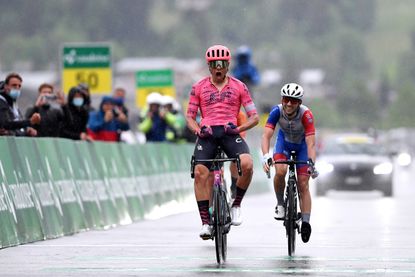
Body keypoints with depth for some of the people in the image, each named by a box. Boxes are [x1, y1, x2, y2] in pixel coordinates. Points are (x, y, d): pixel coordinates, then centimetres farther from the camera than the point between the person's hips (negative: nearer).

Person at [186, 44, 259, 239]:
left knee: (247, 164, -28)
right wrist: (197, 129, -8)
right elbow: (190, 116, 15)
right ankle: (205, 222, -11)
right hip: (207, 133, 1)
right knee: (200, 173, -17)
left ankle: (236, 205, -6)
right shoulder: (199, 87, 15)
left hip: (230, 133, -1)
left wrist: (239, 128, -9)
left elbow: (254, 117, 10)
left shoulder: (238, 87, 13)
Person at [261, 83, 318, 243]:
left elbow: (310, 143, -39)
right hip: (284, 141, 1)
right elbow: (266, 136, -37)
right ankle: (280, 204, -3)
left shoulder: (306, 114, -35)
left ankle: (305, 222, 0)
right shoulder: (277, 111, -31)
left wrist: (311, 163, -54)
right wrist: (266, 156, -53)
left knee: (303, 185, -6)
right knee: (280, 172, -26)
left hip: (302, 144, -1)